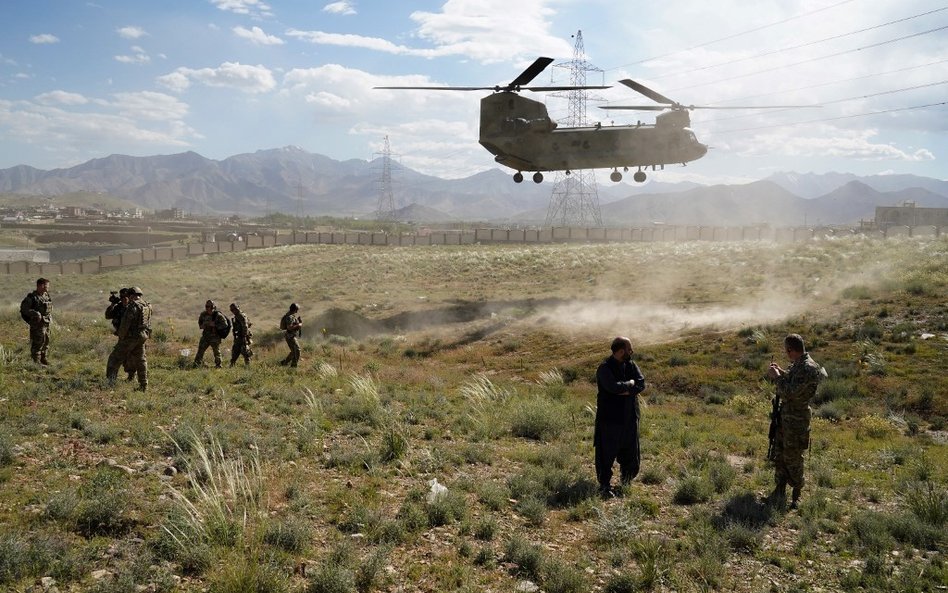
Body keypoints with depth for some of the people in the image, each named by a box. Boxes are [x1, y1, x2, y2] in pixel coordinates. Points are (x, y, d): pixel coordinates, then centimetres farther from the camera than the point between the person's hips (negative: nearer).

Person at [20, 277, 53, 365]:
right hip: (37, 324, -7)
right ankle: (36, 361, -1)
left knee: (46, 341, 13)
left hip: (46, 324, 8)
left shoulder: (47, 296, 9)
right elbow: (23, 309, -13)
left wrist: (50, 316, 13)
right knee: (37, 342, -5)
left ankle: (43, 359, 24)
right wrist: (35, 313, -22)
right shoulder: (32, 297, -13)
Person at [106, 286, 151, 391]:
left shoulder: (132, 306, -16)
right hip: (143, 336, 7)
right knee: (140, 360, 13)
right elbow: (148, 324, 16)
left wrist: (121, 336, -8)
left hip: (131, 336, -7)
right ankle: (144, 385, 13)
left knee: (116, 357, 3)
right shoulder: (147, 306, 9)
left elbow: (125, 323, -17)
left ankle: (110, 380, 0)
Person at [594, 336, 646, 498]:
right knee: (607, 454, 0)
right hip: (610, 418, -6)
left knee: (631, 453, 15)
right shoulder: (605, 368, -14)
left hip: (630, 417, 6)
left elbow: (641, 384, -6)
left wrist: (625, 390, -19)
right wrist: (630, 384, -12)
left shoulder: (631, 365, 6)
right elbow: (613, 386, -28)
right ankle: (605, 486, 11)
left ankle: (626, 482, 35)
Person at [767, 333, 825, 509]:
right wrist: (780, 372, 10)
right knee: (779, 455, 15)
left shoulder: (807, 368, -25)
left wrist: (777, 377, -17)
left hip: (796, 418, -10)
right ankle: (780, 492, 25)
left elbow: (790, 392, -28)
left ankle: (796, 496, 18)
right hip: (785, 414, 10)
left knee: (793, 458, 3)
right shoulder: (797, 364, 5)